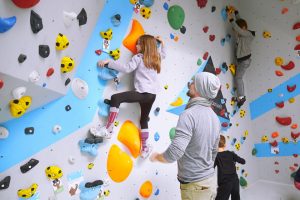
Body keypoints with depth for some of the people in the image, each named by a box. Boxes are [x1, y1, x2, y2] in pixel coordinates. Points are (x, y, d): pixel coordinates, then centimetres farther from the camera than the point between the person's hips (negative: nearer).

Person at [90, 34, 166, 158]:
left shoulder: (139, 57, -2)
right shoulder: (156, 57, 18)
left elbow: (126, 68, -13)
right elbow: (163, 54, 40)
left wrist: (109, 62, -11)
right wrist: (162, 43, 38)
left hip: (143, 93, -8)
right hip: (152, 94, 9)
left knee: (115, 98, -12)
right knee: (144, 120, 19)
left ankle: (108, 130, -13)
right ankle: (145, 147, 26)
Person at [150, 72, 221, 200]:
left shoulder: (189, 114, -25)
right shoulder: (215, 118, 2)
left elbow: (174, 153, -32)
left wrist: (156, 156, -11)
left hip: (194, 185, -7)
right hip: (209, 181, 7)